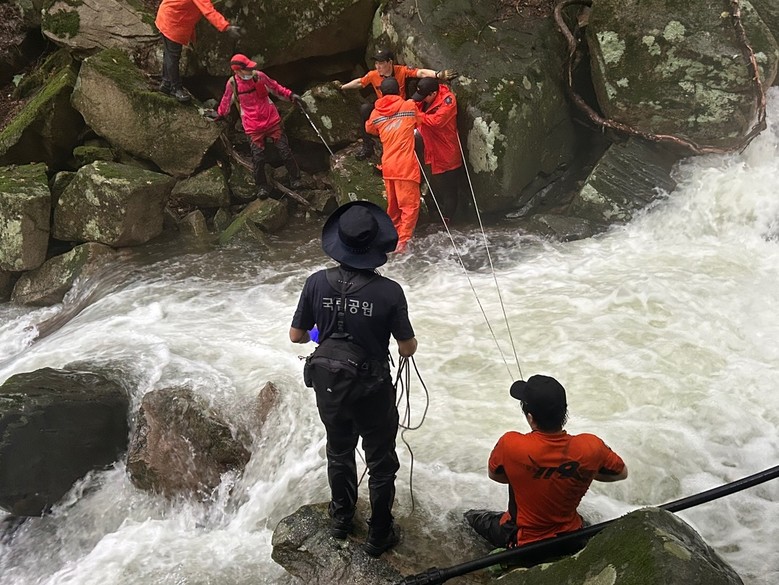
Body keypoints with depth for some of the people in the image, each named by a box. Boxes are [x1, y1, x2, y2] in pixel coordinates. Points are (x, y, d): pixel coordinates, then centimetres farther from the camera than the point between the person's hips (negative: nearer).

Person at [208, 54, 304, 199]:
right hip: (253, 127, -1)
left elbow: (275, 87, 11)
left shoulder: (259, 76, -6)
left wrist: (290, 95, 7)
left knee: (285, 151, 2)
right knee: (258, 158, -3)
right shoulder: (232, 84, -8)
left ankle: (295, 179, 16)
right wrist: (220, 114, 25)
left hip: (272, 121, 1)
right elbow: (226, 100, 12)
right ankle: (262, 187, 12)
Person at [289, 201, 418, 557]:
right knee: (381, 462, 19)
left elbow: (296, 336, -4)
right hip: (372, 392, -3)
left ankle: (341, 518, 47)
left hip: (329, 387, 3)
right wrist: (411, 340, 10)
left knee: (339, 452, 27)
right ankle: (379, 534, 32)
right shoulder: (389, 292, -23)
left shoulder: (317, 283, -15)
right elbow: (407, 350, -13)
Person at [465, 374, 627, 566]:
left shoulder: (510, 445, -28)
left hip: (524, 544, -1)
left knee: (472, 516, 29)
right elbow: (622, 473, 0)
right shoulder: (591, 447, -22)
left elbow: (494, 475, -5)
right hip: (572, 544, 1)